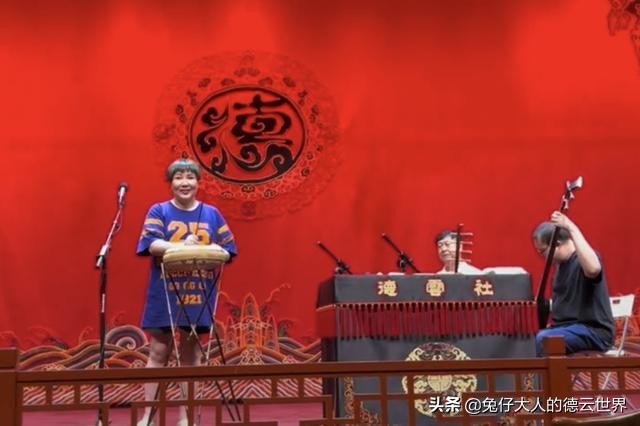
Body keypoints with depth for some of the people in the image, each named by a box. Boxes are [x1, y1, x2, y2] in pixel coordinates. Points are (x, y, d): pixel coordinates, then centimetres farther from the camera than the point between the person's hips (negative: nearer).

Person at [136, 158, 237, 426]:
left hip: (198, 294, 2)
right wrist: (181, 247, -30)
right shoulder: (159, 211, 3)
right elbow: (150, 243, -13)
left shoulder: (211, 214, 9)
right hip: (164, 294, -2)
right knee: (158, 353, 3)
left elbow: (228, 250, 4)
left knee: (191, 356, 8)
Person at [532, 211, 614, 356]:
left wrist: (572, 228, -37)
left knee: (543, 339, -30)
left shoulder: (582, 260, -14)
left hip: (593, 331, -9)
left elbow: (593, 268, -41)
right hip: (567, 327, 9)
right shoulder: (561, 263, 14)